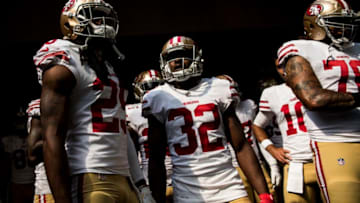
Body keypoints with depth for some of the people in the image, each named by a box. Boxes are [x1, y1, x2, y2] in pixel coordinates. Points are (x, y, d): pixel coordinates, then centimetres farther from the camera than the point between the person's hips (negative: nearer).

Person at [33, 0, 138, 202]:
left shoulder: (112, 66, 21)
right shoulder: (64, 65, -5)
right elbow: (53, 137, -14)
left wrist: (136, 184, 19)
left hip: (124, 180, 8)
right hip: (89, 181, -7)